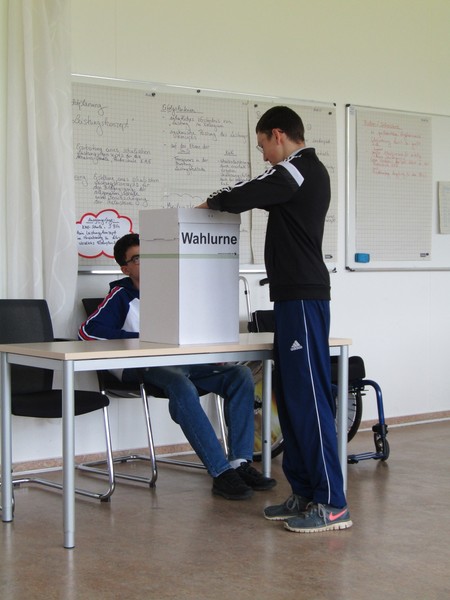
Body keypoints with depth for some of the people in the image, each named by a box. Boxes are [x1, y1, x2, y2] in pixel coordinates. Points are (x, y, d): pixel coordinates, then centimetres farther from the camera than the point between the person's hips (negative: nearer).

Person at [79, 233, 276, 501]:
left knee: (241, 374, -16)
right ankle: (221, 473, -37)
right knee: (182, 387, -38)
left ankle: (241, 463, -22)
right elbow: (88, 330, -7)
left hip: (184, 360, 6)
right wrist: (141, 339, -10)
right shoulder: (121, 295, 6)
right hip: (144, 368, -6)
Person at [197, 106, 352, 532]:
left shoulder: (293, 172, -12)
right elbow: (264, 197, 26)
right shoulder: (311, 172, 19)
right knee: (289, 393, 12)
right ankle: (305, 492, 16)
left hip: (302, 297, -10)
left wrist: (210, 203, 3)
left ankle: (331, 504, -8)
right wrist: (226, 201, 12)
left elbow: (239, 198, -18)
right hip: (296, 295, 10)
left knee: (308, 395, -10)